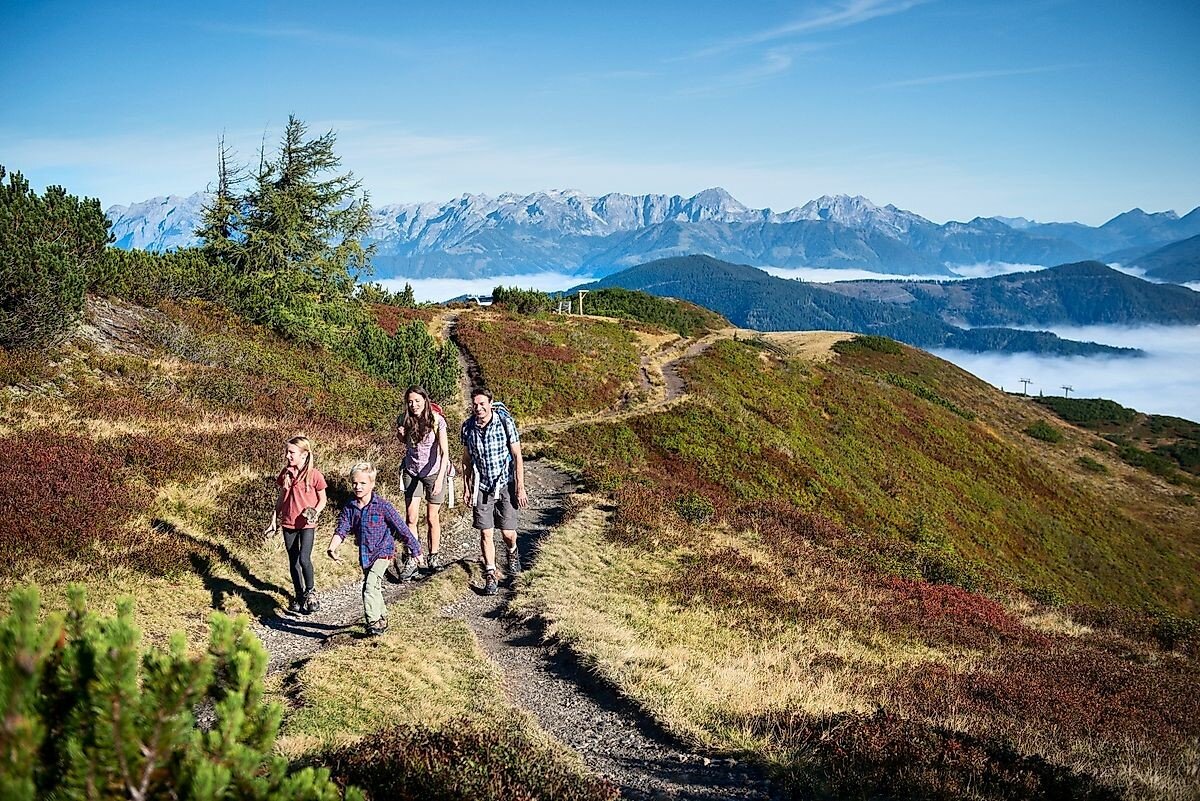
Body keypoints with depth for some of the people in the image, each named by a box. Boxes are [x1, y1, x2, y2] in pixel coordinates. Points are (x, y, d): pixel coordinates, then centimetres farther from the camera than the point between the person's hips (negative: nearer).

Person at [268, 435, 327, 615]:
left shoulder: (314, 475, -10)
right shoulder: (286, 473, 3)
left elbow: (323, 500, -1)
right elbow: (281, 497, 14)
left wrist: (314, 512, -18)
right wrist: (274, 519, 12)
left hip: (307, 525, -5)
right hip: (288, 523, 5)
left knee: (304, 558, -18)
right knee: (293, 561, 11)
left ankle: (310, 593, 2)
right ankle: (299, 596, 24)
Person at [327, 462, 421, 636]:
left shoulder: (382, 505, -14)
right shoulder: (349, 508, -2)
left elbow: (401, 527, -9)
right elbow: (341, 530, -9)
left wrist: (415, 549, -4)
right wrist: (332, 548, -29)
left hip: (383, 552, -6)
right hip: (365, 555, 6)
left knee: (371, 586, -20)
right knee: (374, 588, 17)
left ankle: (374, 623, -16)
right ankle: (382, 619, 34)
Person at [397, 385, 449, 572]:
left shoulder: (436, 420, -18)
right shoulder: (404, 420, -6)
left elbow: (444, 452, -22)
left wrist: (440, 478, -33)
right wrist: (401, 435, -10)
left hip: (434, 472, -3)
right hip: (412, 473, 3)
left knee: (432, 518, 6)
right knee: (411, 518, -2)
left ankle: (433, 557, 23)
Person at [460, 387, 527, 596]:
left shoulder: (505, 422, -14)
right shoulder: (468, 426, -4)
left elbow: (517, 456, -9)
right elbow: (466, 459, 9)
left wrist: (520, 488, -10)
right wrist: (466, 487, 10)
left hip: (505, 484, -2)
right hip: (481, 487, 2)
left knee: (508, 532, 2)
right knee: (485, 533, -1)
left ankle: (513, 552, 37)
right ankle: (490, 575, 12)